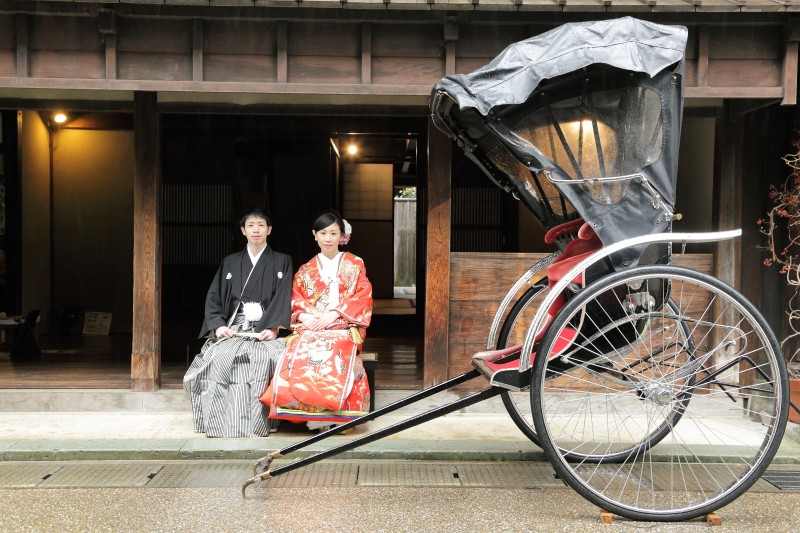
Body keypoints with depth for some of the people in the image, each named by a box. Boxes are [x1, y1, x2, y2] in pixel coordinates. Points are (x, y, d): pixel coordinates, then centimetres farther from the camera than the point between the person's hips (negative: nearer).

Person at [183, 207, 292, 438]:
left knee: (262, 358, -36)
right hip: (233, 329, 2)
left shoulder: (282, 262, 14)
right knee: (221, 358, -32)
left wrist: (272, 327, -15)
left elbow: (284, 297, 2)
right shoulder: (230, 263, 21)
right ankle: (223, 425, -31)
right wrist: (218, 325, -6)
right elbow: (213, 297, 13)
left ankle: (254, 425, -31)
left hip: (265, 330, -2)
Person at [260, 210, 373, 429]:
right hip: (309, 328, 2)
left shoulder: (354, 265, 12)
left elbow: (363, 298, 0)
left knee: (334, 354, -38)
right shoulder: (305, 271, 20)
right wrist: (304, 317, -10)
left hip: (342, 327, -2)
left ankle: (335, 412, -28)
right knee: (296, 355, -32)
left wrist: (333, 315, -12)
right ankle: (312, 413, -27)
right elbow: (294, 303, 13)